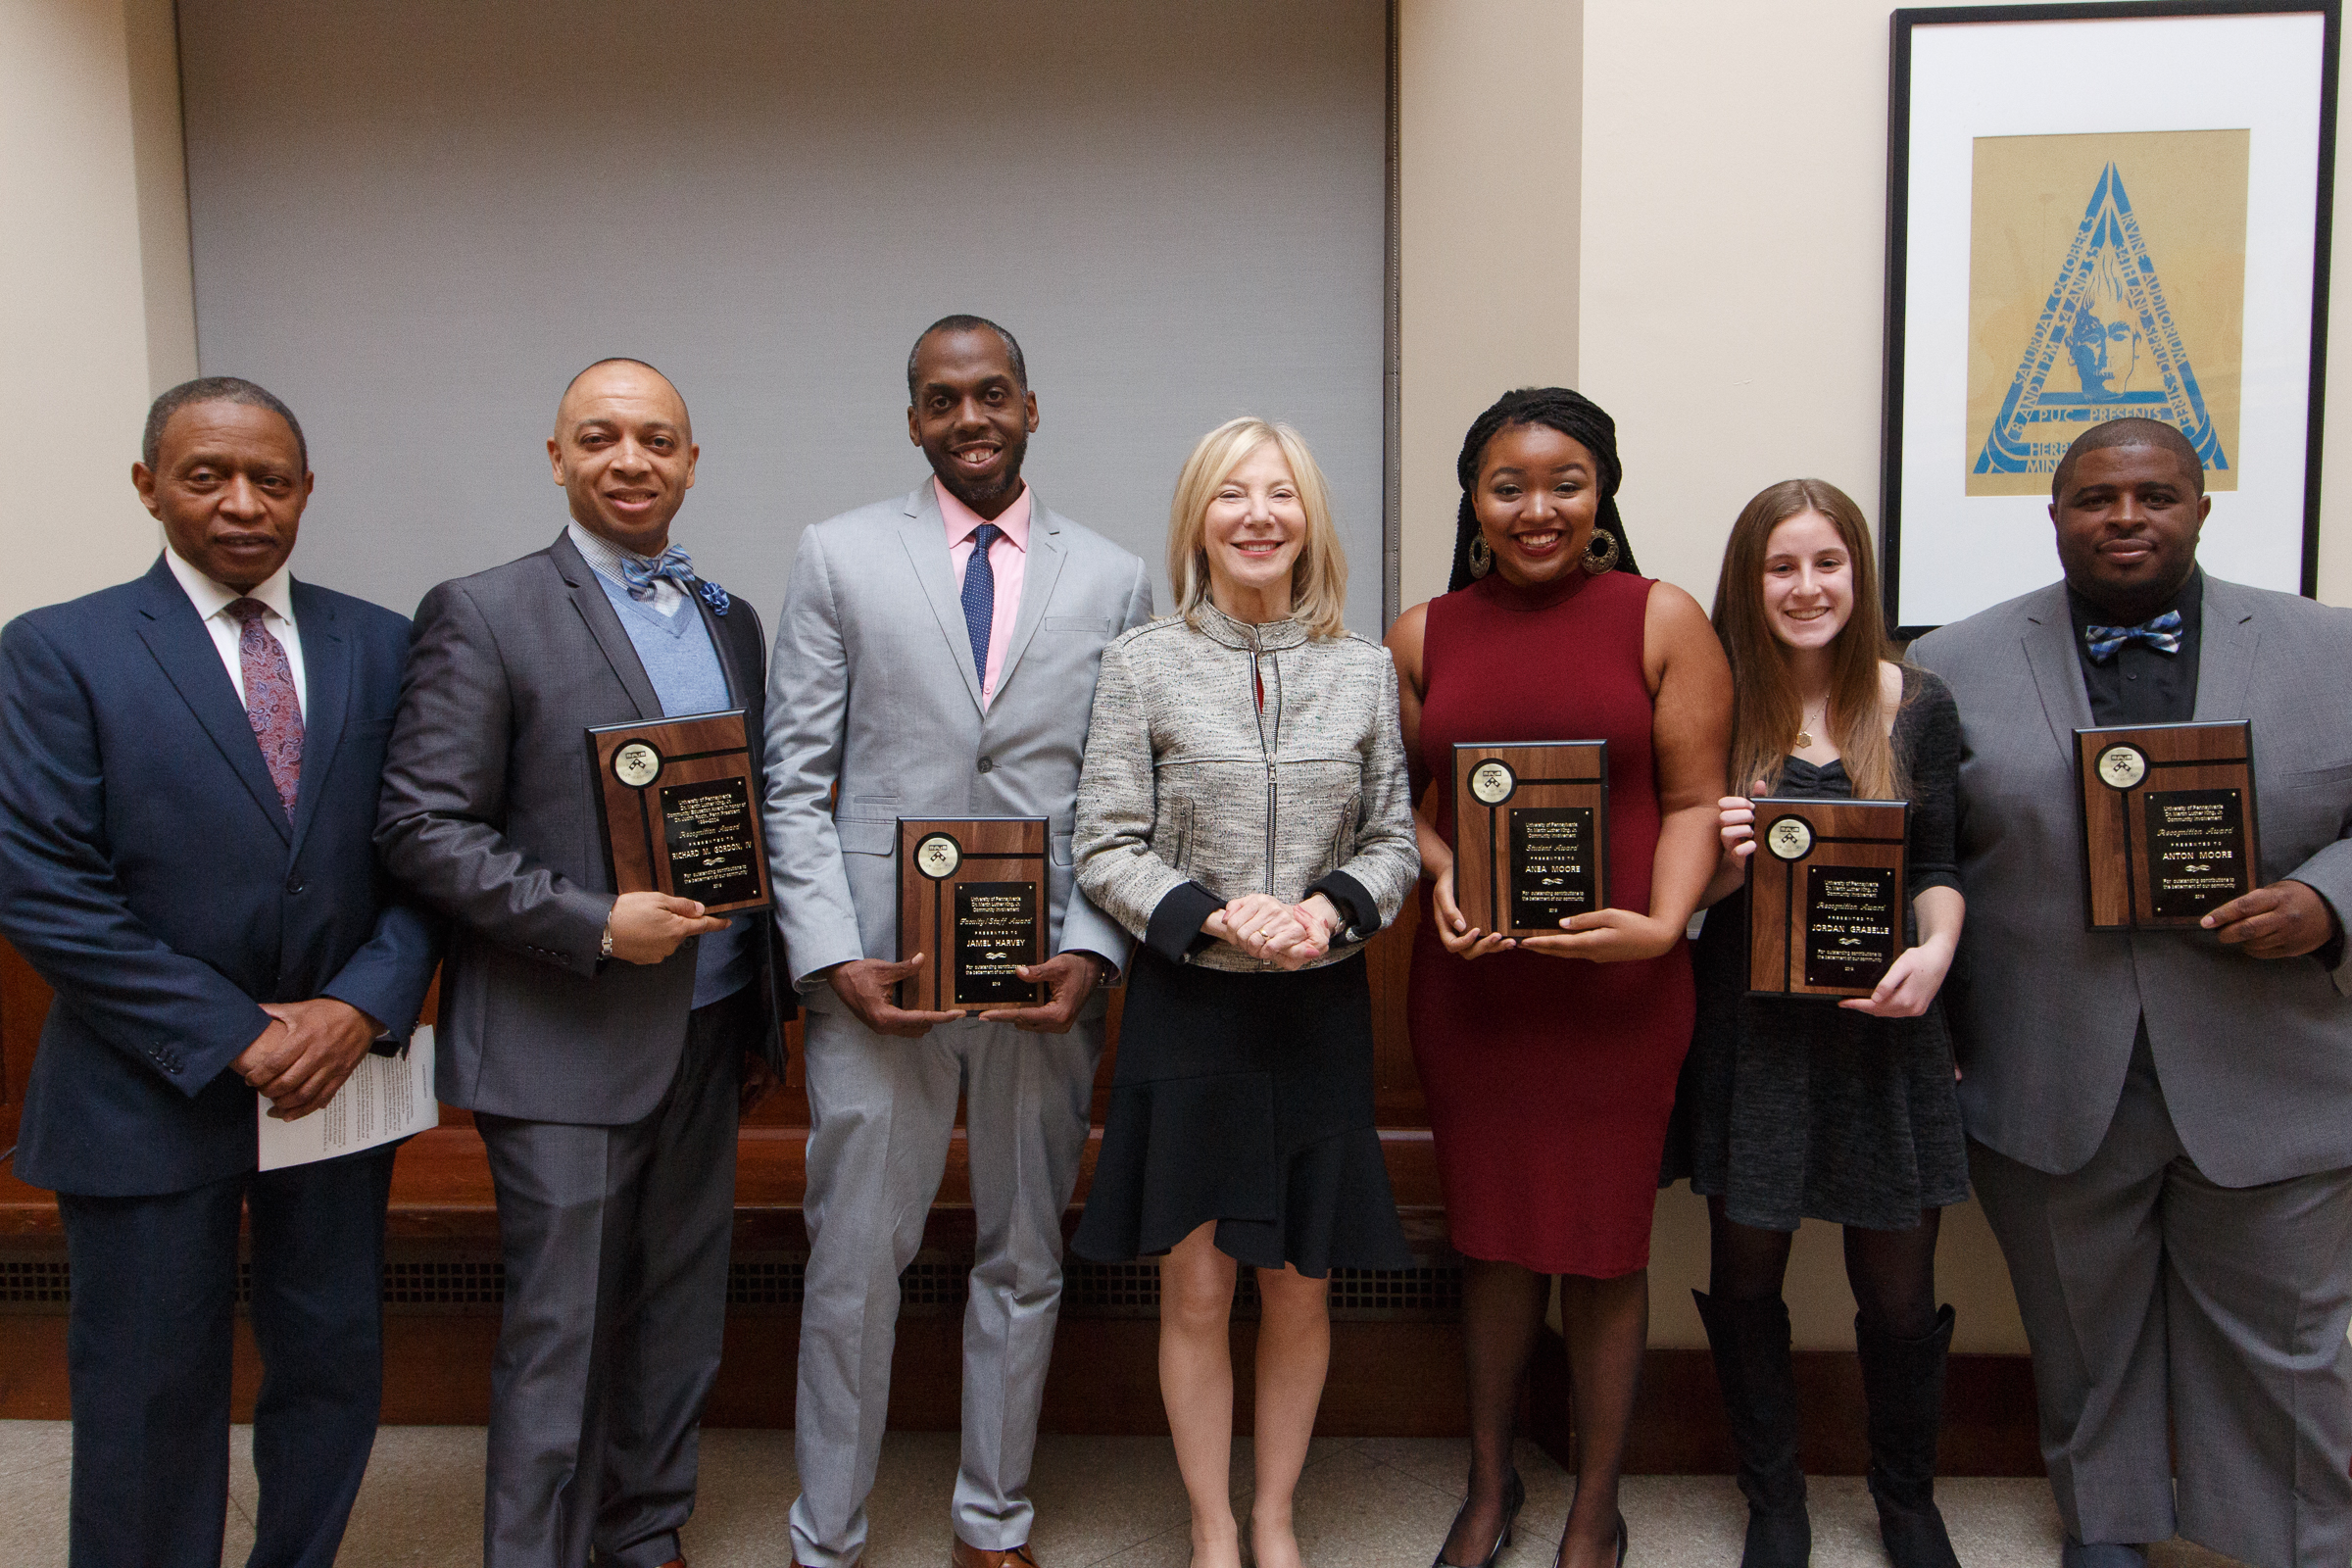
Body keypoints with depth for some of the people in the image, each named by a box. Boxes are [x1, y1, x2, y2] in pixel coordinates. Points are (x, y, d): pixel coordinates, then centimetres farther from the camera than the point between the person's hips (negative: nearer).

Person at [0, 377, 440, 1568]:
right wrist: (233, 1037, -15)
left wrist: (363, 1005, -13)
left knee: (336, 1370, 14)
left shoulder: (382, 648, 3)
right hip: (148, 1097, -3)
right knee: (149, 1402, 11)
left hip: (339, 1072, 3)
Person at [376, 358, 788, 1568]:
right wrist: (596, 926, -20)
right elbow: (421, 827, -12)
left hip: (709, 1033, 6)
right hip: (566, 1045, -5)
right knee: (559, 1336, 4)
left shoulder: (731, 621, 11)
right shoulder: (483, 614, -7)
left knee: (681, 1317, 17)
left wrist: (762, 1000, 11)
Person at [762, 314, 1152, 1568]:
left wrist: (1092, 951, -8)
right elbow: (795, 778, 1)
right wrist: (832, 955, -9)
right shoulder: (839, 558, 4)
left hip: (1047, 976, 2)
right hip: (878, 970, -1)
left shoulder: (1113, 580, 7)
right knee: (853, 1260, 6)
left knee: (1026, 1257, 13)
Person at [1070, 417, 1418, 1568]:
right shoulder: (1142, 663, -2)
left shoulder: (1364, 671, 4)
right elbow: (1105, 850, -3)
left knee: (1300, 1289, 11)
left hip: (1322, 1010, 2)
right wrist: (1217, 916, -17)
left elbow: (1396, 840, 7)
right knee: (1196, 1290, 7)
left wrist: (1331, 906, -13)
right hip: (1187, 1009, -1)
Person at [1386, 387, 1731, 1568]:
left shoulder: (1662, 619, 0)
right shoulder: (1422, 637, 7)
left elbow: (1695, 799, -2)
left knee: (1604, 1249, 9)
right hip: (1468, 982, 2)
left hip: (1616, 985, -2)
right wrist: (1441, 877, -9)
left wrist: (1662, 924, -17)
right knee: (1492, 1238, 14)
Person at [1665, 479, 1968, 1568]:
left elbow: (1937, 867, 5)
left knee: (1899, 1296, 9)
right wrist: (1725, 865, -18)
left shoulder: (1916, 707, 1)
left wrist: (1934, 952, -13)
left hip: (1882, 1028, 1)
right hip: (1748, 1027, 0)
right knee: (1746, 1283, 10)